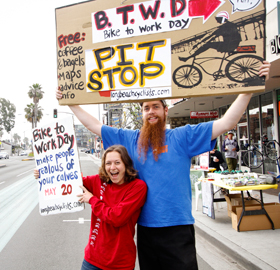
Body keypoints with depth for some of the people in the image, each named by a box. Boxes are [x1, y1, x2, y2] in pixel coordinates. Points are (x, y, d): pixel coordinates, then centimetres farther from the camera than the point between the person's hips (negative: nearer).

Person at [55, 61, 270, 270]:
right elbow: (94, 126, 13)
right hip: (145, 228, 4)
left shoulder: (183, 136, -2)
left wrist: (249, 88, -15)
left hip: (178, 229, -3)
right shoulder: (130, 139, 7)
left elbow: (226, 123, -7)